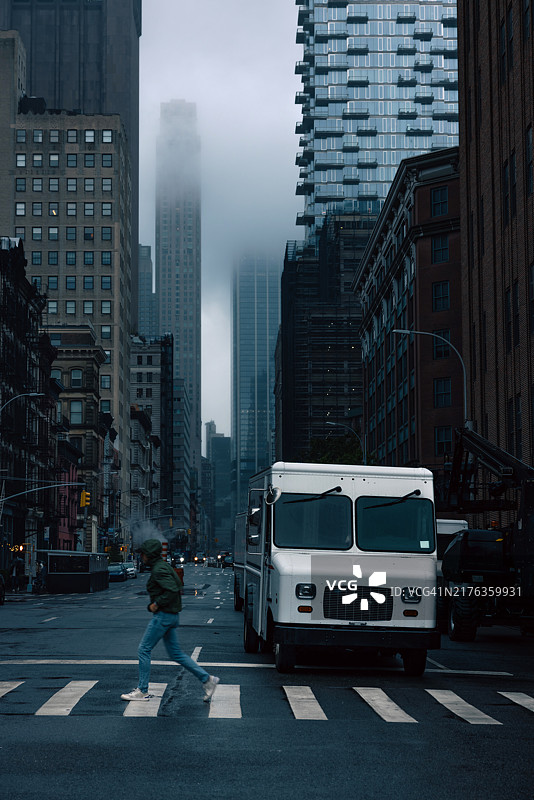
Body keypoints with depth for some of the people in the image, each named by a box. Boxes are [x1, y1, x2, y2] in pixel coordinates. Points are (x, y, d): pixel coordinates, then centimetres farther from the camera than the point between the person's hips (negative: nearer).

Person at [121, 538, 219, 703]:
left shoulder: (159, 569, -16)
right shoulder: (163, 566, 14)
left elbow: (172, 590, -26)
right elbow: (178, 584, 21)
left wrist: (157, 604, -17)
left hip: (163, 616, -10)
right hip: (170, 615, 10)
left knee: (143, 650, -2)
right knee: (176, 653, 12)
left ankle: (142, 691, 4)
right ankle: (207, 679, 9)